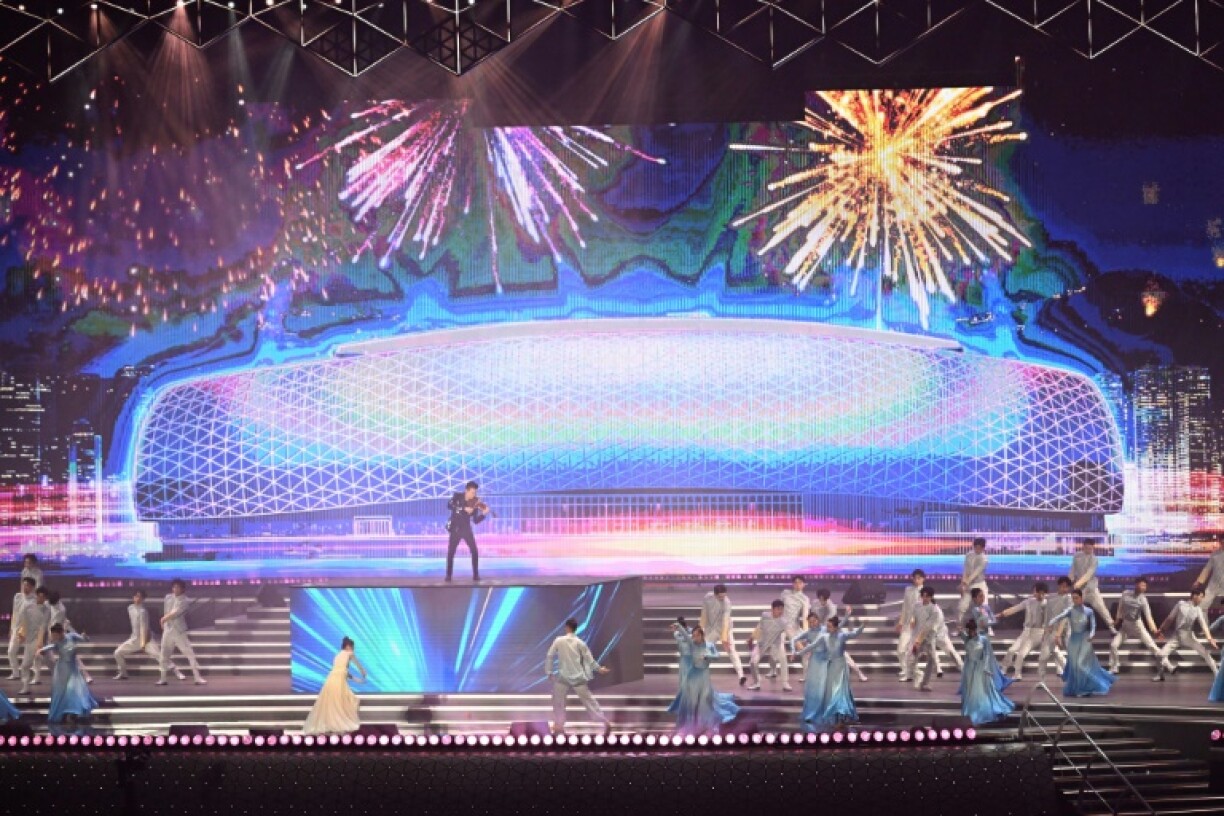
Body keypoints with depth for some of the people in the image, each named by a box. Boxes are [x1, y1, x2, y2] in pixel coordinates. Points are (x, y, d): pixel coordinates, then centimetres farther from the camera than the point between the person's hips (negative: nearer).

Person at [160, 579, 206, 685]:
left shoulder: (185, 601, -9)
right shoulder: (168, 598, 8)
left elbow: (175, 613, -17)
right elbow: (167, 613, 15)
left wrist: (164, 619, -5)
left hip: (179, 631, -5)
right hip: (167, 630, 5)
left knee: (190, 654, -9)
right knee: (164, 655, 10)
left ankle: (198, 678, -11)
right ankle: (162, 679, 21)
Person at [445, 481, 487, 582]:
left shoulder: (474, 503, -2)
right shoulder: (457, 496, -6)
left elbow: (475, 521, -2)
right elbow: (449, 505, -25)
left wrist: (484, 514, -19)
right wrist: (464, 509, -32)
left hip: (467, 529, 2)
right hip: (455, 529, -2)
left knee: (474, 551, -7)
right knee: (451, 552, -5)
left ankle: (476, 575, 1)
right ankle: (449, 575, 6)